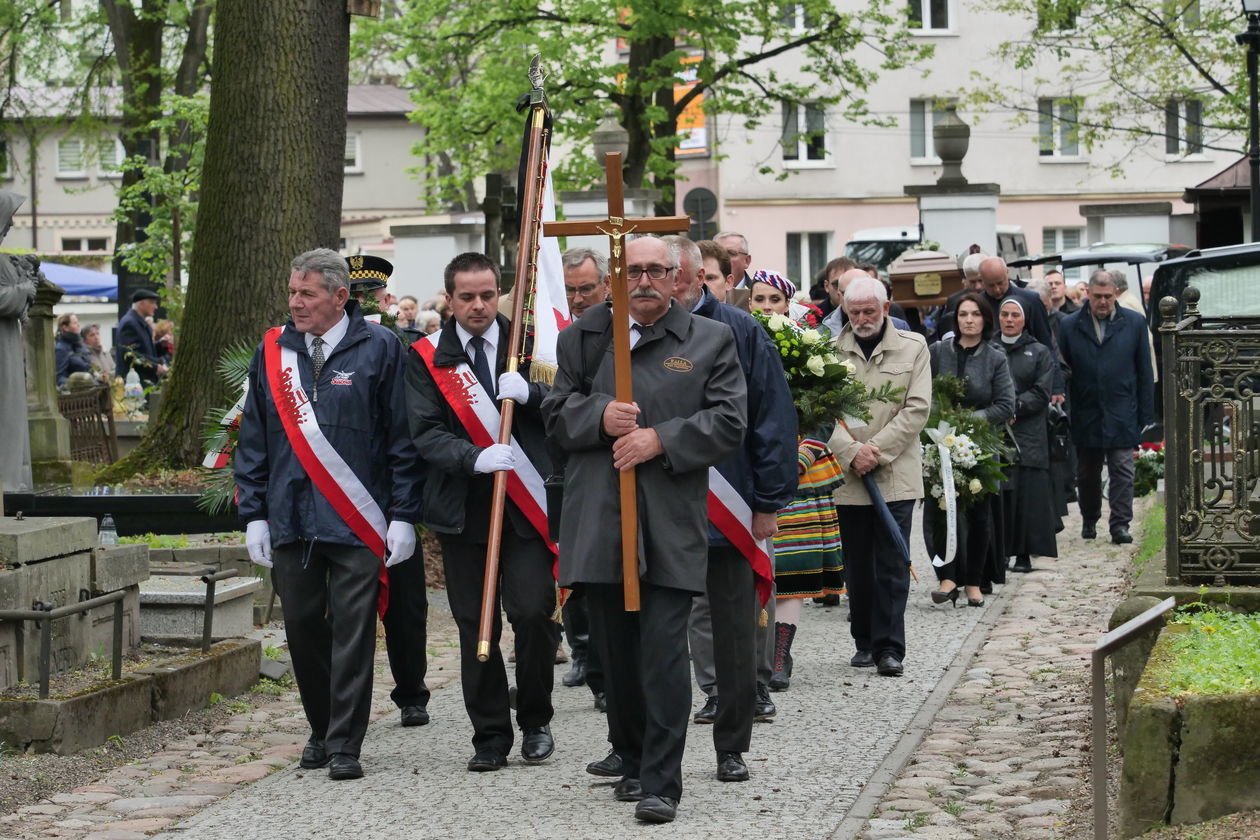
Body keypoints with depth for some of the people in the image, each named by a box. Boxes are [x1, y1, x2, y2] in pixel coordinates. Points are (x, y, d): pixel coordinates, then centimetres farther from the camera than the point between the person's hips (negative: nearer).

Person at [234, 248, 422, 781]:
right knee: (302, 626, 9)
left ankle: (345, 747, 4)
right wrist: (254, 515, 7)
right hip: (291, 520, 4)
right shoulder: (273, 352, 10)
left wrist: (403, 516, -5)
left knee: (352, 632, -2)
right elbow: (253, 441, 13)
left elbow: (402, 438, -1)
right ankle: (322, 731, 25)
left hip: (358, 522, -4)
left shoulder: (378, 348, 0)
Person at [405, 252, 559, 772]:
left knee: (533, 612, -11)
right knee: (474, 626, 3)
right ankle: (490, 736, 15)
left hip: (525, 506, -1)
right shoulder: (426, 357, 5)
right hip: (462, 509, 1)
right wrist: (475, 458, -22)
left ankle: (535, 722, 10)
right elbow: (426, 433, -5)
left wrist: (529, 393, -17)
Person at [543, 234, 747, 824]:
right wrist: (600, 416, -9)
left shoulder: (710, 341, 8)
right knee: (615, 650, 9)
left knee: (664, 652, -9)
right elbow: (555, 414, 11)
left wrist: (661, 438, -12)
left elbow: (728, 421, 0)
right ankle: (632, 762, 25)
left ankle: (661, 784, -6)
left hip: (670, 525, -3)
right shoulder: (584, 337, 14)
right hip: (598, 522, 3)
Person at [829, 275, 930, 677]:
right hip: (847, 475, 1)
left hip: (895, 474, -1)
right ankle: (864, 641, 18)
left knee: (892, 564, -3)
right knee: (857, 564, 8)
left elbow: (917, 409, -3)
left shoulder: (912, 348, 3)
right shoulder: (832, 351, 4)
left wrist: (877, 450, -11)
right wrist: (851, 451, -15)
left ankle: (889, 647, 0)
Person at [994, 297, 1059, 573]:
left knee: (1027, 495, -4)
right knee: (996, 495, -4)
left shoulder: (1039, 353, 8)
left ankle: (1024, 554, 1)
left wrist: (1014, 407, -12)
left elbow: (1041, 393, 0)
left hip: (1028, 436, -1)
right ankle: (997, 552, 1)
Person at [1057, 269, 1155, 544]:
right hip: (1086, 415, 1)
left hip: (1122, 415, -1)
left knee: (1122, 471, -5)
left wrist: (1146, 415, 0)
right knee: (1087, 473, 12)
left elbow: (1144, 372, 3)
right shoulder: (1070, 325, 2)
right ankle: (1089, 520, 28)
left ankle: (1120, 524, -3)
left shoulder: (1134, 323, 2)